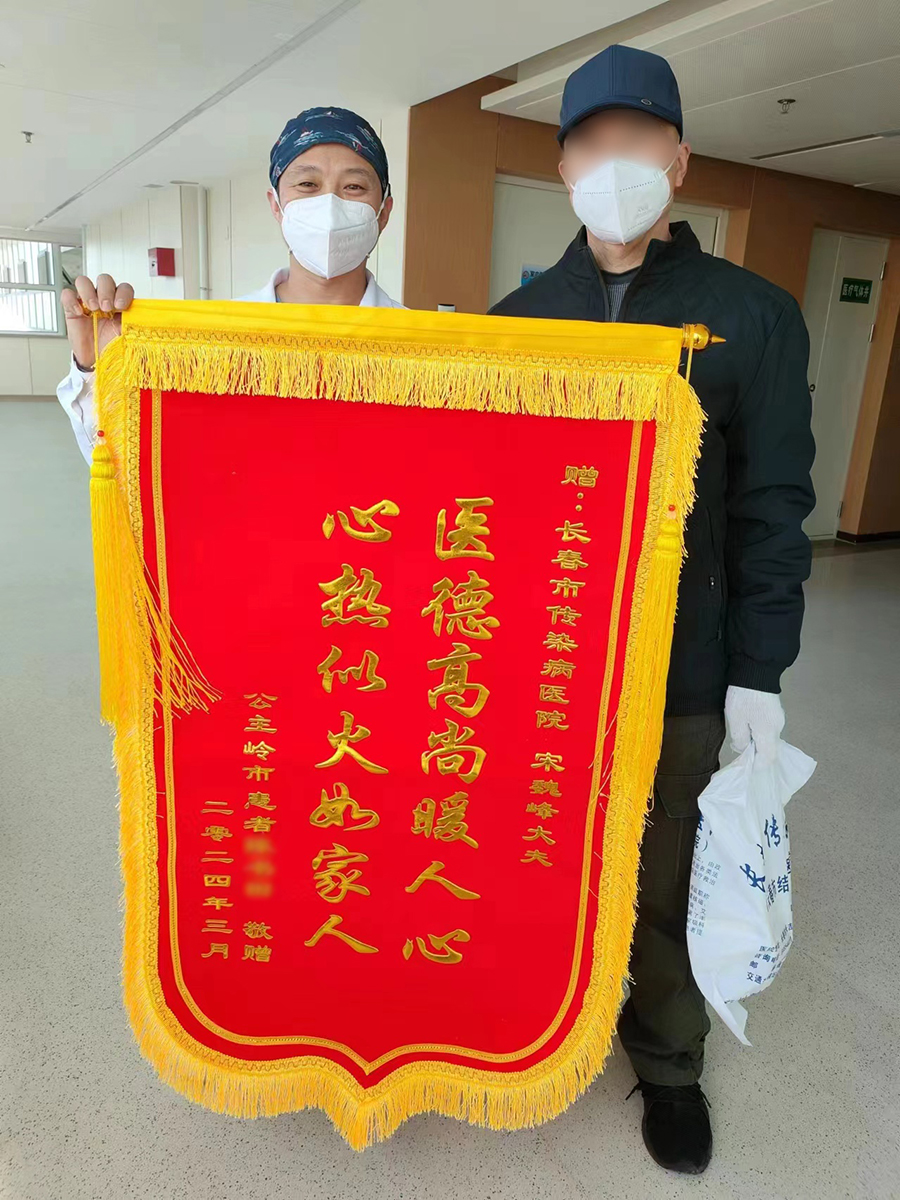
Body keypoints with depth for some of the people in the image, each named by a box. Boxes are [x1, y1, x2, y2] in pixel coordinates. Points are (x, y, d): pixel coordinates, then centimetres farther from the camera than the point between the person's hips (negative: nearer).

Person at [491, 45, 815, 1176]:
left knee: (667, 882, 15)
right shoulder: (516, 318, 3)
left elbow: (771, 510, -4)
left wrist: (758, 672, -5)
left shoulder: (753, 316, -4)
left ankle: (667, 1058, 41)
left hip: (675, 671, -1)